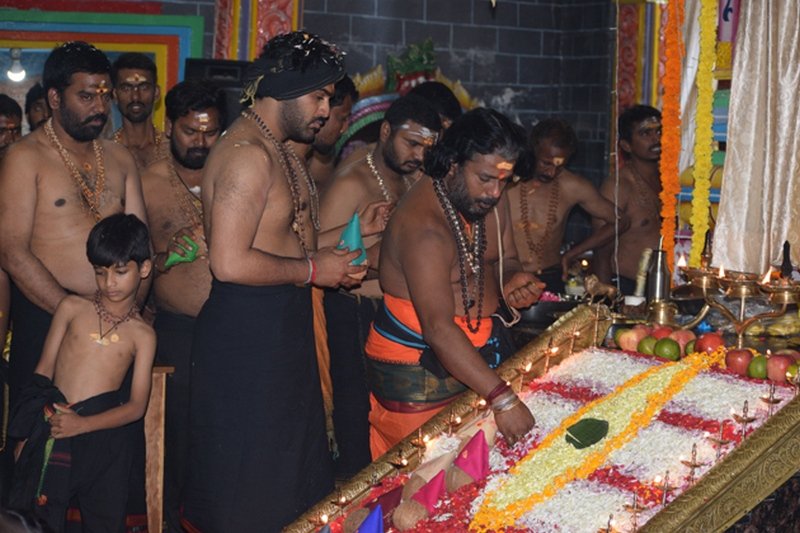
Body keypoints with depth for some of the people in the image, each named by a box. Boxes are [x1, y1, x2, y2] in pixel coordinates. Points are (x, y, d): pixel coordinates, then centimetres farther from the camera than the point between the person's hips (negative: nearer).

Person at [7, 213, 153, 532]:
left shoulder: (142, 334, 2)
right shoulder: (72, 308, 5)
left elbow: (136, 406, -2)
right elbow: (44, 370, 7)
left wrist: (82, 425, -16)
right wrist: (26, 433, 3)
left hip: (103, 433, 0)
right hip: (51, 429, 1)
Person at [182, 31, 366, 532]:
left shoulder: (279, 149, 13)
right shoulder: (248, 154, -20)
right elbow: (229, 263, -27)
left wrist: (327, 253, 8)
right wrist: (313, 270, -17)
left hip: (283, 325, 10)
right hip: (248, 334, -10)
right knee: (249, 490, 2)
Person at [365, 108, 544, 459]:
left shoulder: (490, 202, 2)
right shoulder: (423, 225, -26)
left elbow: (506, 259, 18)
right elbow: (440, 329, -32)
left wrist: (513, 281, -9)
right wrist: (502, 399, -36)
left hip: (479, 348, 8)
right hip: (417, 370, -7)